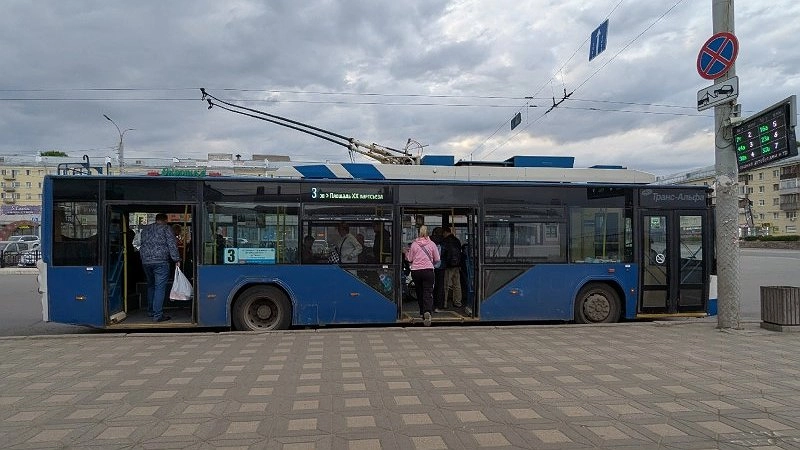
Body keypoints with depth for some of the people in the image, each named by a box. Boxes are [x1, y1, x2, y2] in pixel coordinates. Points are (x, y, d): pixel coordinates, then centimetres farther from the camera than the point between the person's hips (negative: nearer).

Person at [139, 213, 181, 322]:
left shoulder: (145, 229, 19)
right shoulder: (166, 228, -1)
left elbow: (143, 244, 24)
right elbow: (172, 245, -7)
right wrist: (176, 259, -6)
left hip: (146, 261, 6)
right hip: (161, 261, -6)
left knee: (151, 286, 20)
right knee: (160, 288, -6)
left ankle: (150, 311, 27)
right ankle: (157, 315, -10)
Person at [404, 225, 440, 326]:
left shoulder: (414, 244, 0)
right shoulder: (432, 244, 0)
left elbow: (409, 259, 5)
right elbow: (437, 259, 6)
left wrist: (406, 252, 23)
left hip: (415, 271, 1)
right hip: (428, 270, -1)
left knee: (419, 292, 15)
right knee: (428, 292, -6)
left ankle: (422, 313, 24)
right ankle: (427, 311, -28)